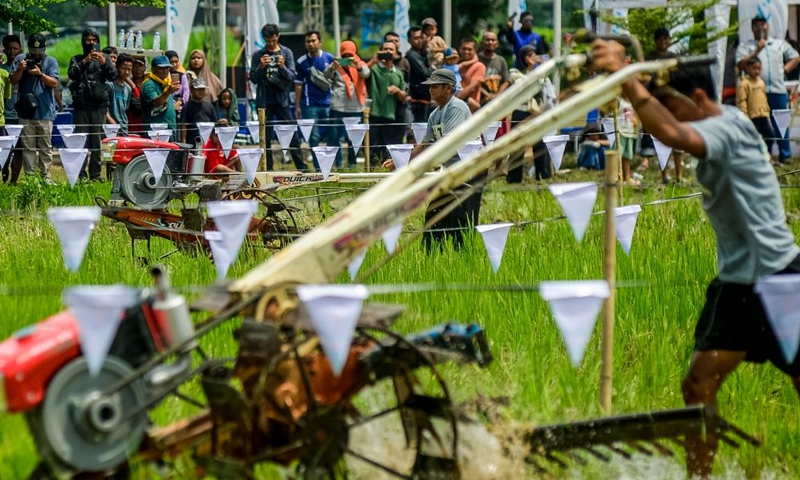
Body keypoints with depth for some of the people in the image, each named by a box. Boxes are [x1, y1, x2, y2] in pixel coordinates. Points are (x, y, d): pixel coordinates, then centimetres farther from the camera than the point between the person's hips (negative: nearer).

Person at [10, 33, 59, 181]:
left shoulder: (51, 62, 3)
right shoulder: (20, 59, 8)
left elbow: (54, 83, -7)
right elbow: (13, 81, 4)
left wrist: (40, 74, -22)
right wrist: (20, 70, -16)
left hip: (45, 112, -1)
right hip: (26, 111, 1)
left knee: (45, 147, 1)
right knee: (28, 147, 2)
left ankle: (46, 177, 4)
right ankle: (29, 177, 4)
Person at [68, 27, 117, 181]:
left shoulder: (104, 58, 14)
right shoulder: (77, 59, 12)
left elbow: (113, 76, 1)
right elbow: (72, 74, -5)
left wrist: (104, 62, -15)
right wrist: (84, 62, -17)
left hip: (99, 106, 1)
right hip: (81, 106, -1)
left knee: (97, 140, 0)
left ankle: (96, 174, 3)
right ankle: (81, 174, -7)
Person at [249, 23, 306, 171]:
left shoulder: (286, 53, 5)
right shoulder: (258, 55, 4)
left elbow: (292, 77, 1)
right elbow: (253, 78, 2)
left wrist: (283, 67, -17)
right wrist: (261, 67, -15)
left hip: (282, 100, 0)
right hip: (264, 102, 0)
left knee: (292, 135, -2)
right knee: (266, 137, 2)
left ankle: (302, 168, -1)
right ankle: (269, 169, 6)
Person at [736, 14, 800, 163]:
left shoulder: (779, 43, 19)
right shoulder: (745, 46, 9)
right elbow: (741, 65, -5)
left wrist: (785, 69, 7)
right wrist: (757, 51, -10)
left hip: (778, 90, 2)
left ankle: (785, 155, 6)